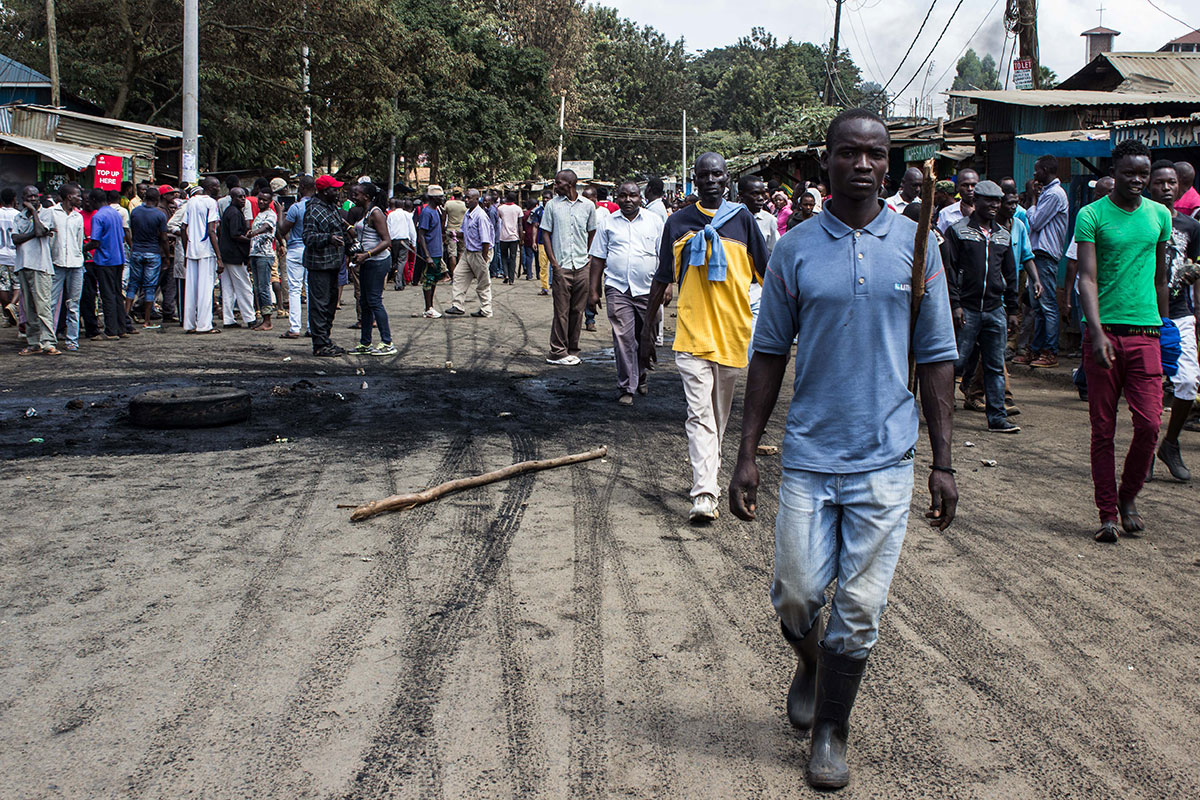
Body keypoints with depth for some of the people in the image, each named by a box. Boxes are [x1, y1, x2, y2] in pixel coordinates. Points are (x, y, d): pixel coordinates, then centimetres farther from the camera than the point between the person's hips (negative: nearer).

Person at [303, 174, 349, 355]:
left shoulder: (332, 206, 15)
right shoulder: (314, 210, -14)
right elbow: (308, 237, -22)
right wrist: (328, 238, -35)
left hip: (332, 264, 10)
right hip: (319, 264, -10)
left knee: (331, 302, 15)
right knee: (319, 303, -7)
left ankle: (325, 339, 24)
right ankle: (320, 345, -5)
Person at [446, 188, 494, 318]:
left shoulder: (481, 216, -19)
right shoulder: (467, 214, 8)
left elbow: (486, 240, -20)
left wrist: (484, 259, -21)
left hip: (480, 253, -9)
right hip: (468, 252, 9)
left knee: (483, 283, 3)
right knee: (460, 277, 5)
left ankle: (485, 310, 12)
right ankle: (458, 306, 8)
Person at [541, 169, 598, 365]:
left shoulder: (588, 205, 7)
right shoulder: (552, 205, 3)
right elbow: (546, 234, 3)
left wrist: (585, 255, 9)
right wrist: (553, 262, -5)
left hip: (582, 266, 2)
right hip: (562, 267, -2)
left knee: (578, 310, 6)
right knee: (561, 311, -4)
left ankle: (571, 350, 15)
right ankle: (558, 352, 2)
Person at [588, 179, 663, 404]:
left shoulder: (654, 221, 7)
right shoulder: (608, 223, 8)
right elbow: (598, 259, 9)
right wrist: (593, 291, 5)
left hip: (647, 290, 1)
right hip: (617, 289, -1)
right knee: (623, 338, -7)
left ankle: (640, 378, 32)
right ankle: (626, 388, -1)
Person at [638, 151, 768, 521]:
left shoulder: (741, 218, 5)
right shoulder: (679, 222, 4)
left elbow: (766, 274, 7)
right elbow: (662, 279, 10)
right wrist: (647, 329, 9)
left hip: (733, 333, 1)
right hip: (693, 335, -1)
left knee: (720, 414, 14)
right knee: (700, 414, -10)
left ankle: (709, 472, 32)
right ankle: (704, 494, -15)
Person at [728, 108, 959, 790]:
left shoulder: (916, 245, 2)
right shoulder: (795, 249, 1)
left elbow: (937, 358, 5)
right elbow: (770, 355, 5)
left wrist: (943, 463, 1)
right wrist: (747, 454, 1)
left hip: (886, 458, 0)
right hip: (809, 453, 1)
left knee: (860, 608, 3)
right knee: (796, 594, 3)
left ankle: (831, 732, 23)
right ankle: (811, 664, 38)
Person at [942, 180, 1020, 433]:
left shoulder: (1004, 235, 16)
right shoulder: (957, 231, -1)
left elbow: (1010, 275, 20)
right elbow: (949, 269, -6)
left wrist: (1012, 310, 15)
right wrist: (955, 304, -13)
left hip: (995, 310, 5)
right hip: (966, 309, -5)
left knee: (995, 367, 6)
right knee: (956, 362, -3)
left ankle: (997, 418, 10)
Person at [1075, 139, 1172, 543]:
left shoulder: (1160, 215, 11)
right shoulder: (1092, 215, -2)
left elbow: (1160, 278, 20)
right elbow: (1087, 278, -10)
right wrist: (1097, 331, -22)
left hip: (1145, 332, 3)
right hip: (1103, 332, -2)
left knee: (1149, 423, -5)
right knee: (1103, 429, 3)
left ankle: (1128, 496, 19)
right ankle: (1108, 513, 12)